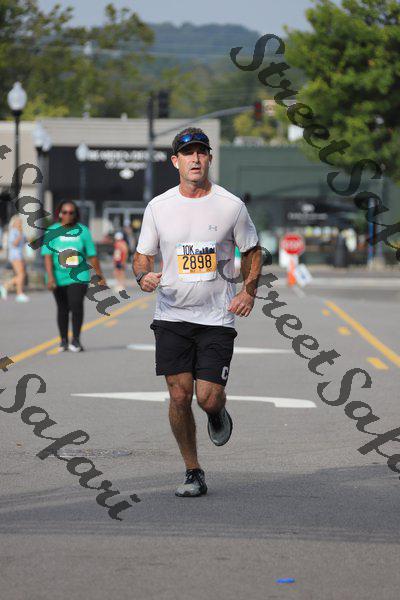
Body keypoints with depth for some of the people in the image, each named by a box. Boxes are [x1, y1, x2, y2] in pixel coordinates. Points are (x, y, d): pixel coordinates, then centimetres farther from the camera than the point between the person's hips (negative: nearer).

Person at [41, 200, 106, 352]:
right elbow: (48, 255, -7)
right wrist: (50, 277, -18)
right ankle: (64, 341, 22)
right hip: (59, 277, 1)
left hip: (78, 276, -1)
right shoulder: (52, 231, 0)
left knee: (76, 305, -17)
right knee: (62, 309, 9)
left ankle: (76, 340, -8)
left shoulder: (82, 231, 2)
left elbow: (92, 255, 6)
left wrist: (100, 276, 8)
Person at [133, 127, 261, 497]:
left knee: (208, 397, -10)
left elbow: (252, 251, 11)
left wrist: (249, 290, -3)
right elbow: (143, 255, 10)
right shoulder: (158, 207, 2)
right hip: (172, 315, 1)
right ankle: (193, 472, 12)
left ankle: (217, 413, 28)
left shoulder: (230, 205, -1)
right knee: (179, 396, -4)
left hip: (217, 316, -1)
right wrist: (144, 276, -12)